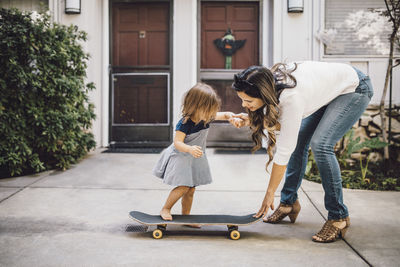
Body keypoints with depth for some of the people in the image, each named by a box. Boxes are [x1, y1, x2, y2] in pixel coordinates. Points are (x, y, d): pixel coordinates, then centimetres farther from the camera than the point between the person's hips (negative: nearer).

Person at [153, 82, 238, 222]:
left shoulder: (206, 118, -8)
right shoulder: (184, 123, -27)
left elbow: (222, 115, 3)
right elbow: (177, 143, -29)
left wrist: (230, 116, -20)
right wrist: (190, 149, -47)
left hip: (195, 159, 7)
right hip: (181, 158, -7)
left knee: (191, 189, 11)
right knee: (183, 187, -13)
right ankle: (165, 209, 8)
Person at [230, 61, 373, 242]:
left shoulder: (291, 98, -39)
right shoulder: (270, 84, -17)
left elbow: (284, 150, -32)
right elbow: (273, 117, 4)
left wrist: (270, 192, -23)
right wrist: (251, 120, -18)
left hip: (355, 89, -8)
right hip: (327, 90, 8)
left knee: (320, 145, -22)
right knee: (298, 141, 3)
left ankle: (338, 217, -11)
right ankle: (289, 202, 17)